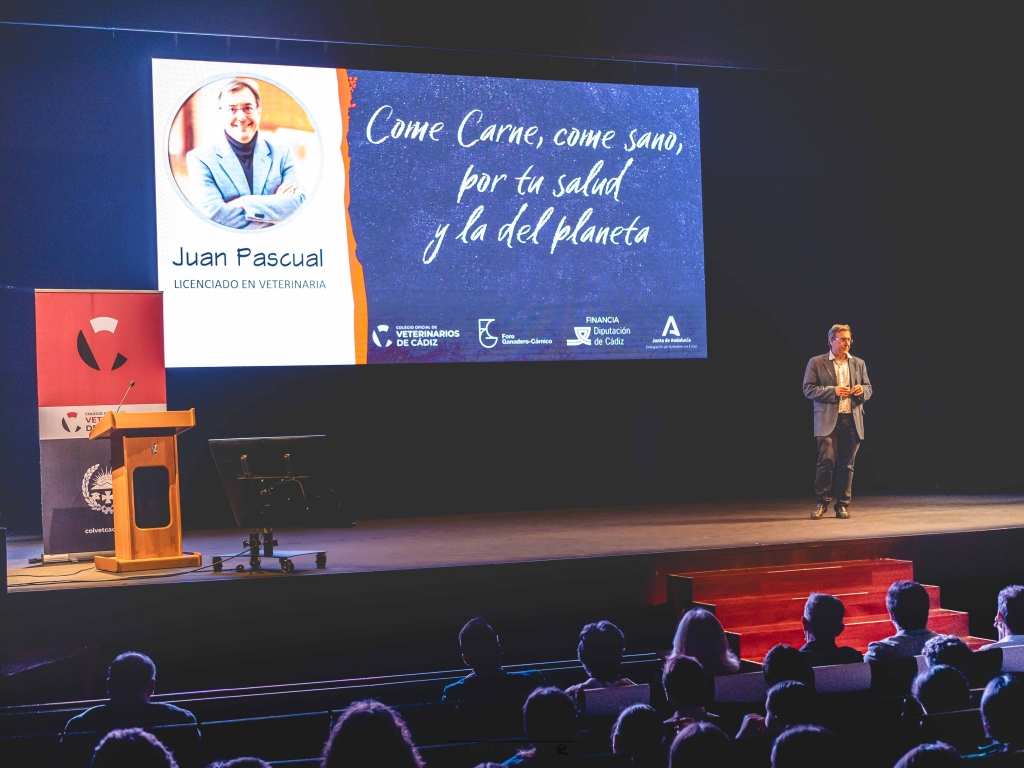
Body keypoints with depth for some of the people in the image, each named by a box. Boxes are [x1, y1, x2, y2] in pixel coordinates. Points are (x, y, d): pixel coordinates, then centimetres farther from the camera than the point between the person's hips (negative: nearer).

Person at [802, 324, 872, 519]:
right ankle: (821, 502, 1)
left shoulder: (859, 363, 14)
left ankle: (843, 505, 11)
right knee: (827, 460, -12)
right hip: (828, 421, -3)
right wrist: (832, 391, -16)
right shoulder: (816, 363, 3)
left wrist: (862, 390, -8)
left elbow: (868, 390, 16)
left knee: (847, 464, 4)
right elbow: (808, 389, -3)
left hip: (852, 421, 3)